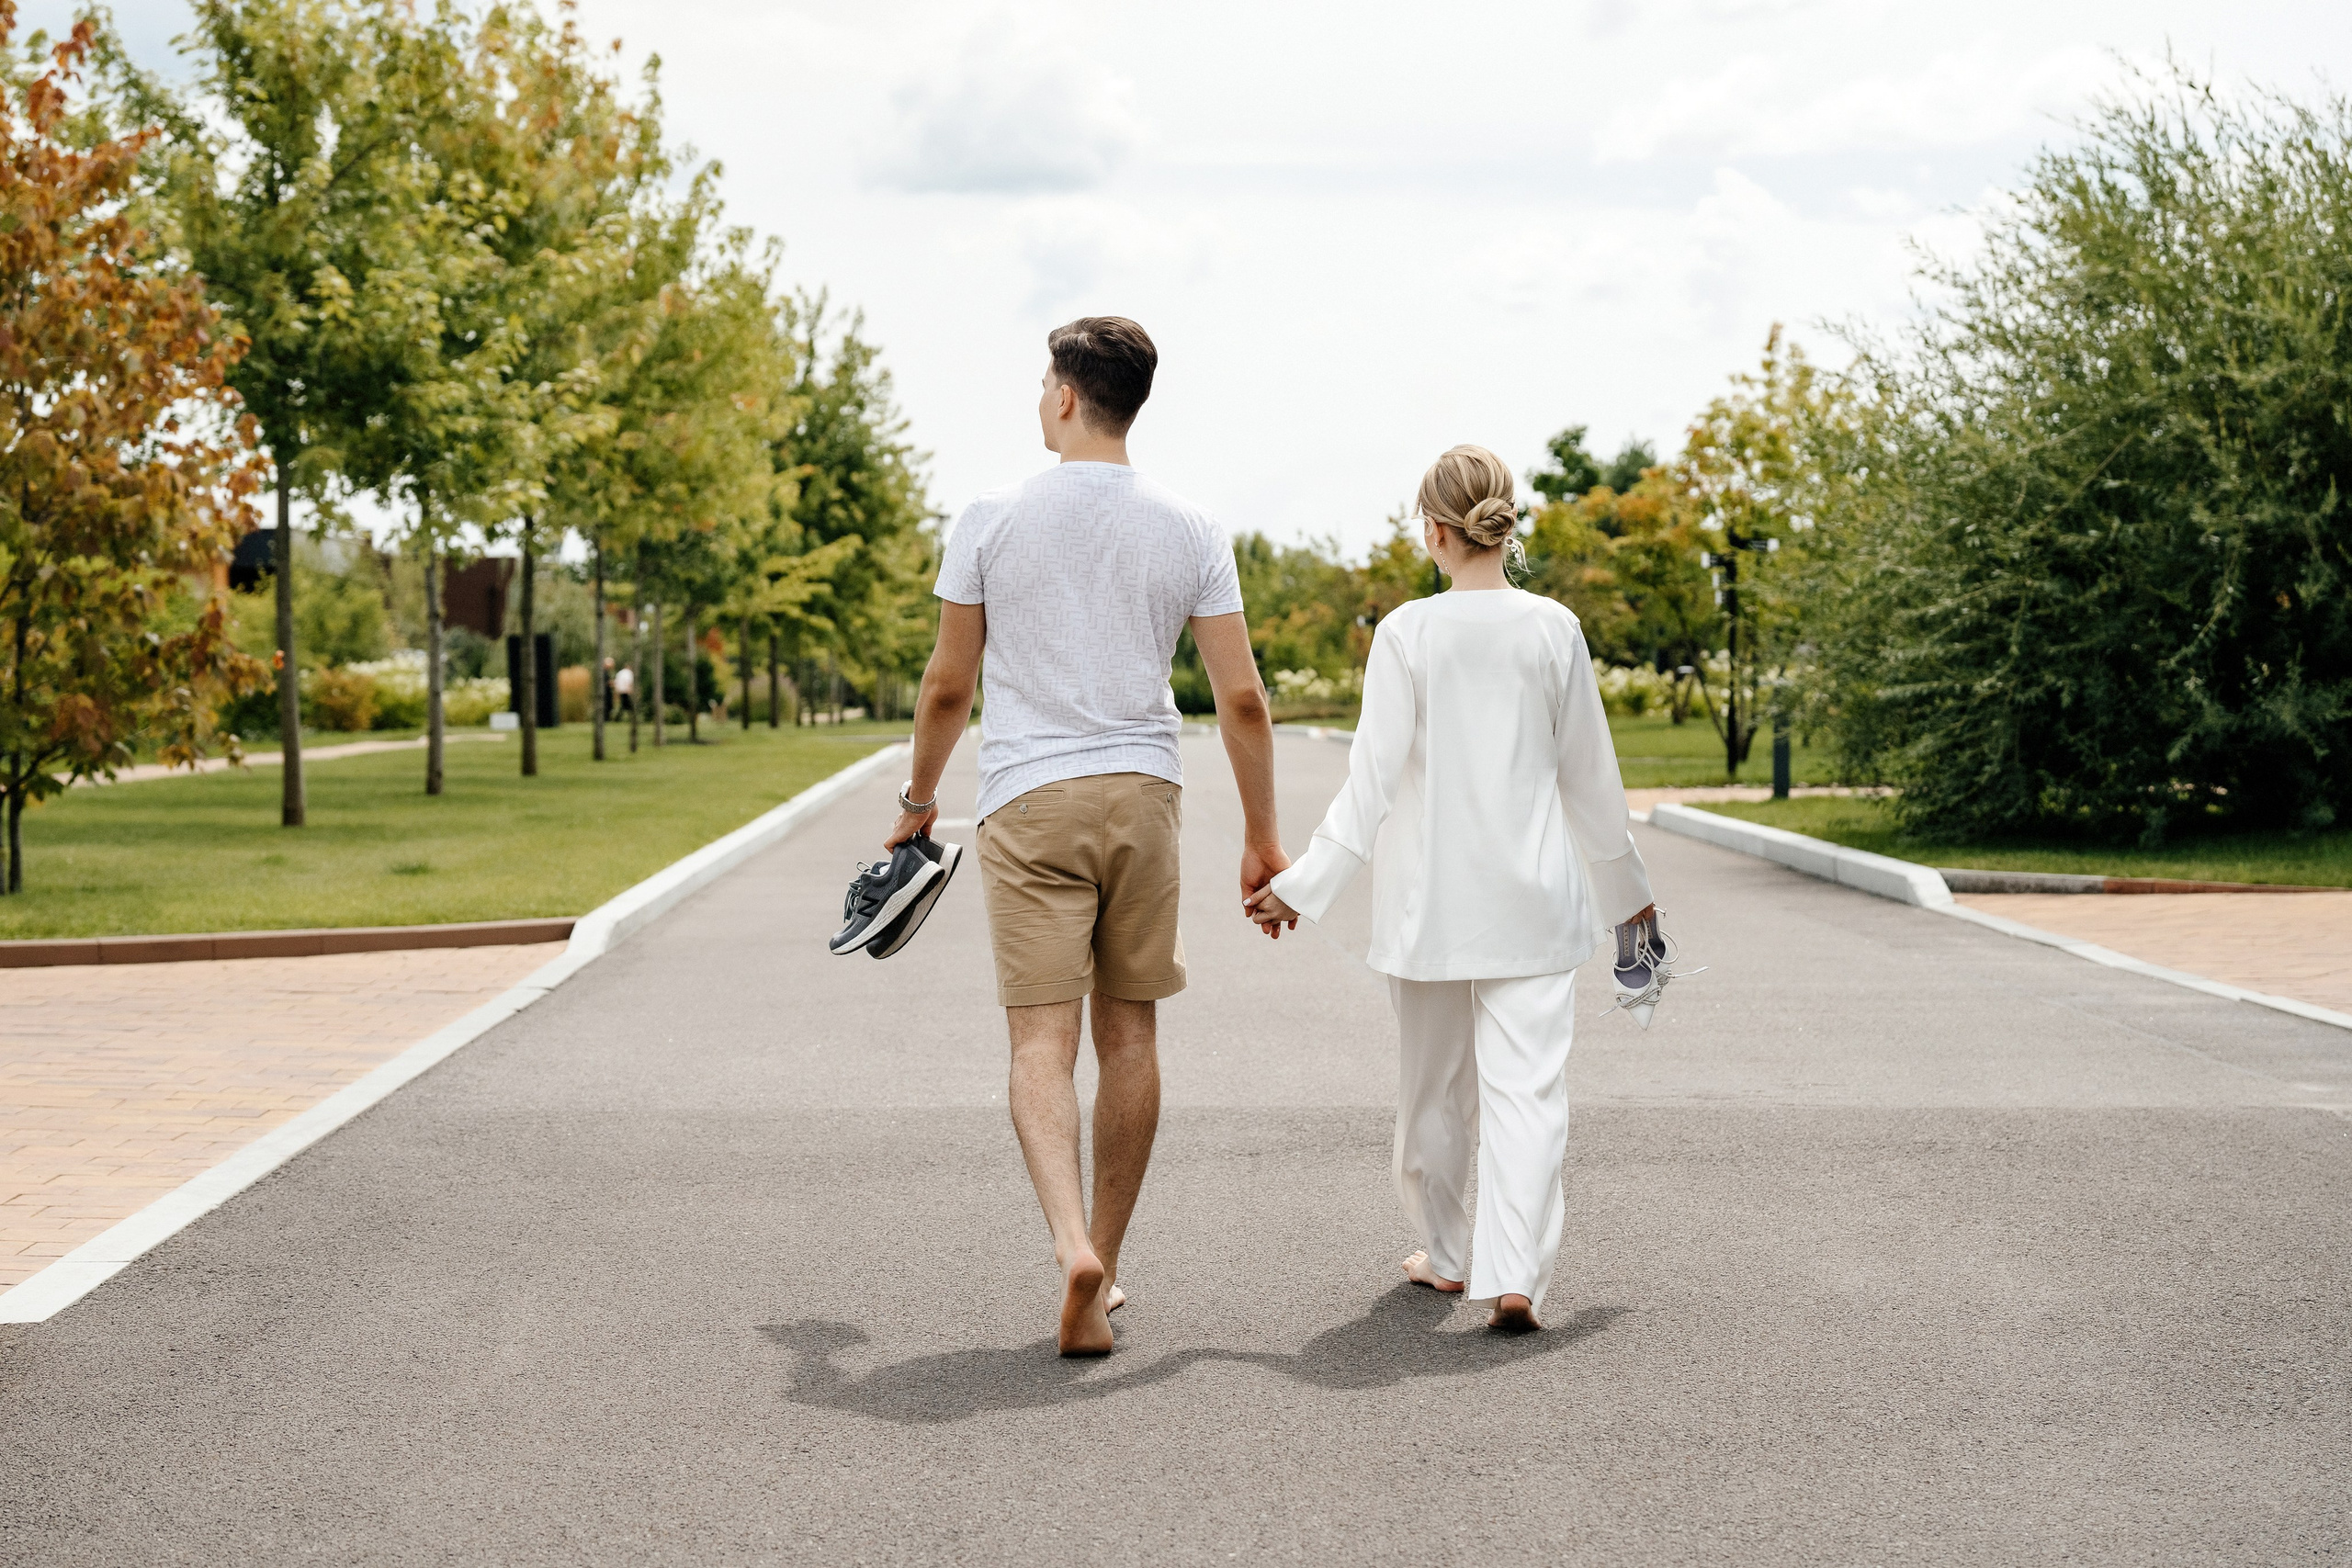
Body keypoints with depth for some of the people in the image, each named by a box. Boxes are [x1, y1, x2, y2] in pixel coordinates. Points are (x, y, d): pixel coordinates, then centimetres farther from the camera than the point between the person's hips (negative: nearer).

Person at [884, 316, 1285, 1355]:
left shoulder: (992, 521, -2)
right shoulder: (1189, 531, 2)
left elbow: (947, 688, 4)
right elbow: (1242, 700, 2)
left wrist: (919, 797, 20)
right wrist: (1262, 838, 11)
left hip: (1029, 800, -2)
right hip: (1144, 796, 2)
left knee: (1041, 1037, -5)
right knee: (1129, 1033, 12)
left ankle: (1072, 1245, -24)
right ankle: (1105, 1261, 21)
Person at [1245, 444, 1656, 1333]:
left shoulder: (1408, 633, -7)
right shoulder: (1554, 630, -1)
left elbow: (1374, 776, -10)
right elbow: (1589, 773, 6)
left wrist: (1305, 886, -4)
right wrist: (1626, 887, 19)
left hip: (1430, 897, 0)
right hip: (1532, 895, 0)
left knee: (1435, 1083, 15)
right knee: (1527, 1082, -2)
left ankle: (1446, 1253, 30)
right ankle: (1514, 1274, -14)